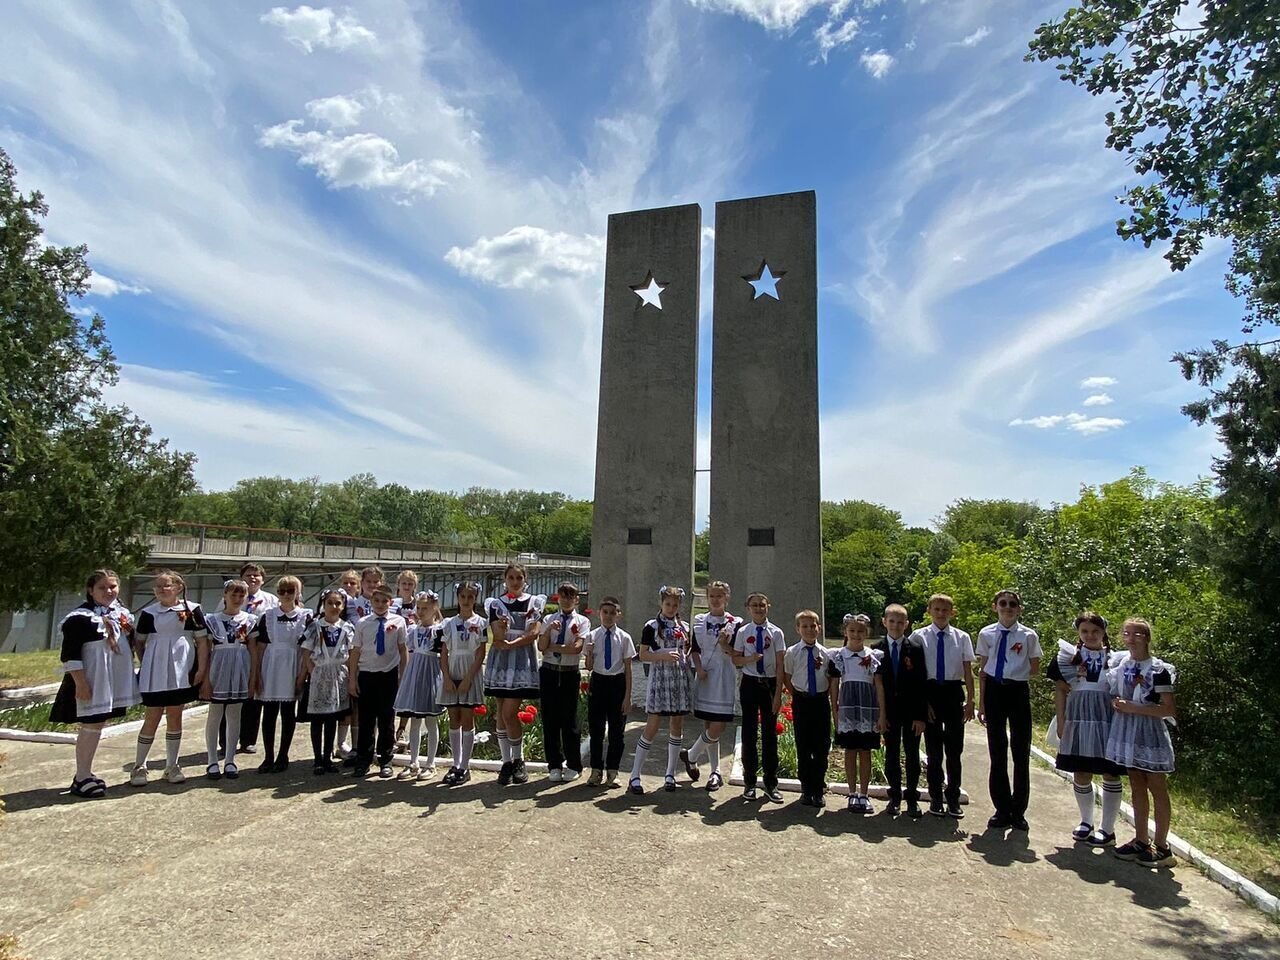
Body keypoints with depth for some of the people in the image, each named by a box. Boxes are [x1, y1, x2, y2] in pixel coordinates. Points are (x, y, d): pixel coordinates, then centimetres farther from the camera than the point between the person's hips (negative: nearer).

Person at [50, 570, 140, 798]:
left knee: (98, 724, 13)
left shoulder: (122, 613, 9)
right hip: (91, 680, -7)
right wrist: (80, 683, -19)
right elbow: (70, 653, -16)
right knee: (91, 726, -3)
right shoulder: (80, 617, -13)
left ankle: (85, 773, 24)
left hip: (115, 679, 7)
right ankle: (81, 778, 7)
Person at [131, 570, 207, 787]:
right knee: (152, 717, 3)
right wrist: (145, 665, 2)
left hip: (182, 671, 0)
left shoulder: (192, 610, -1)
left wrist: (201, 669, -4)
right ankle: (139, 767, 18)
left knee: (175, 716, 9)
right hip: (155, 671, 0)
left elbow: (201, 640, 0)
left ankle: (172, 766, 19)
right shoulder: (148, 613, 2)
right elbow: (139, 642, 11)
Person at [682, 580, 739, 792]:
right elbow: (695, 650, 12)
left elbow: (737, 656, -4)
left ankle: (690, 755, 18)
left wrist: (725, 645, -21)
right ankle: (715, 772, 23)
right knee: (709, 726, 7)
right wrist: (698, 668, -4)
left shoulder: (734, 623, -3)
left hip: (725, 679, -2)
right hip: (705, 678, 2)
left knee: (716, 729, -6)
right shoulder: (699, 621, 6)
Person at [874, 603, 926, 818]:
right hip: (889, 710, 1)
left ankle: (912, 797, 19)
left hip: (911, 710, -1)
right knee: (891, 754, 9)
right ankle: (895, 796, 22)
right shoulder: (876, 649, -1)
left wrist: (920, 716, -9)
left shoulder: (915, 649, -4)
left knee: (912, 755, 7)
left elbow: (921, 684, -5)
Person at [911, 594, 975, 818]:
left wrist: (970, 701, 1)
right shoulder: (919, 637, -2)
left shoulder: (962, 638, 2)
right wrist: (923, 702, -6)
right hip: (929, 692, -1)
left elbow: (968, 671, 5)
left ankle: (953, 800, 21)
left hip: (954, 693, 1)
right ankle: (935, 799, 22)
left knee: (955, 750, 7)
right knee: (933, 750, 9)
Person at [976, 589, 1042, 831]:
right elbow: (983, 670, 5)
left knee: (1021, 752, 7)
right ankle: (1002, 810, 23)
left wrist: (1016, 673, -2)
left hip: (1018, 691, -1)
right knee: (997, 752, 10)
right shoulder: (986, 634, 2)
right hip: (994, 691, 2)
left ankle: (1018, 812, 22)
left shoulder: (1028, 635, -3)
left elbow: (1035, 669, 8)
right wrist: (981, 703, 5)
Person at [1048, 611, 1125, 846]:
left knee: (1110, 774, 5)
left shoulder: (1115, 659, 3)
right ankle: (1086, 822, 27)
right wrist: (1061, 722, 1)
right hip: (1078, 720, 1)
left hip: (1107, 721, -1)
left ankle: (1107, 828, 18)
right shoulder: (1068, 656, 5)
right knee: (1080, 774, 8)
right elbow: (1060, 691, 6)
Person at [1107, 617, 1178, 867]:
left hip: (1149, 732, -6)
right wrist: (1117, 704, -3)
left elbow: (1169, 710, -14)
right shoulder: (1121, 666, 7)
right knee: (1136, 787, 13)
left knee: (1157, 789, 3)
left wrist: (1134, 708, -17)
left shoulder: (1159, 670, -12)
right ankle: (1141, 840, 22)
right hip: (1127, 732, 6)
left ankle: (1161, 847, 12)